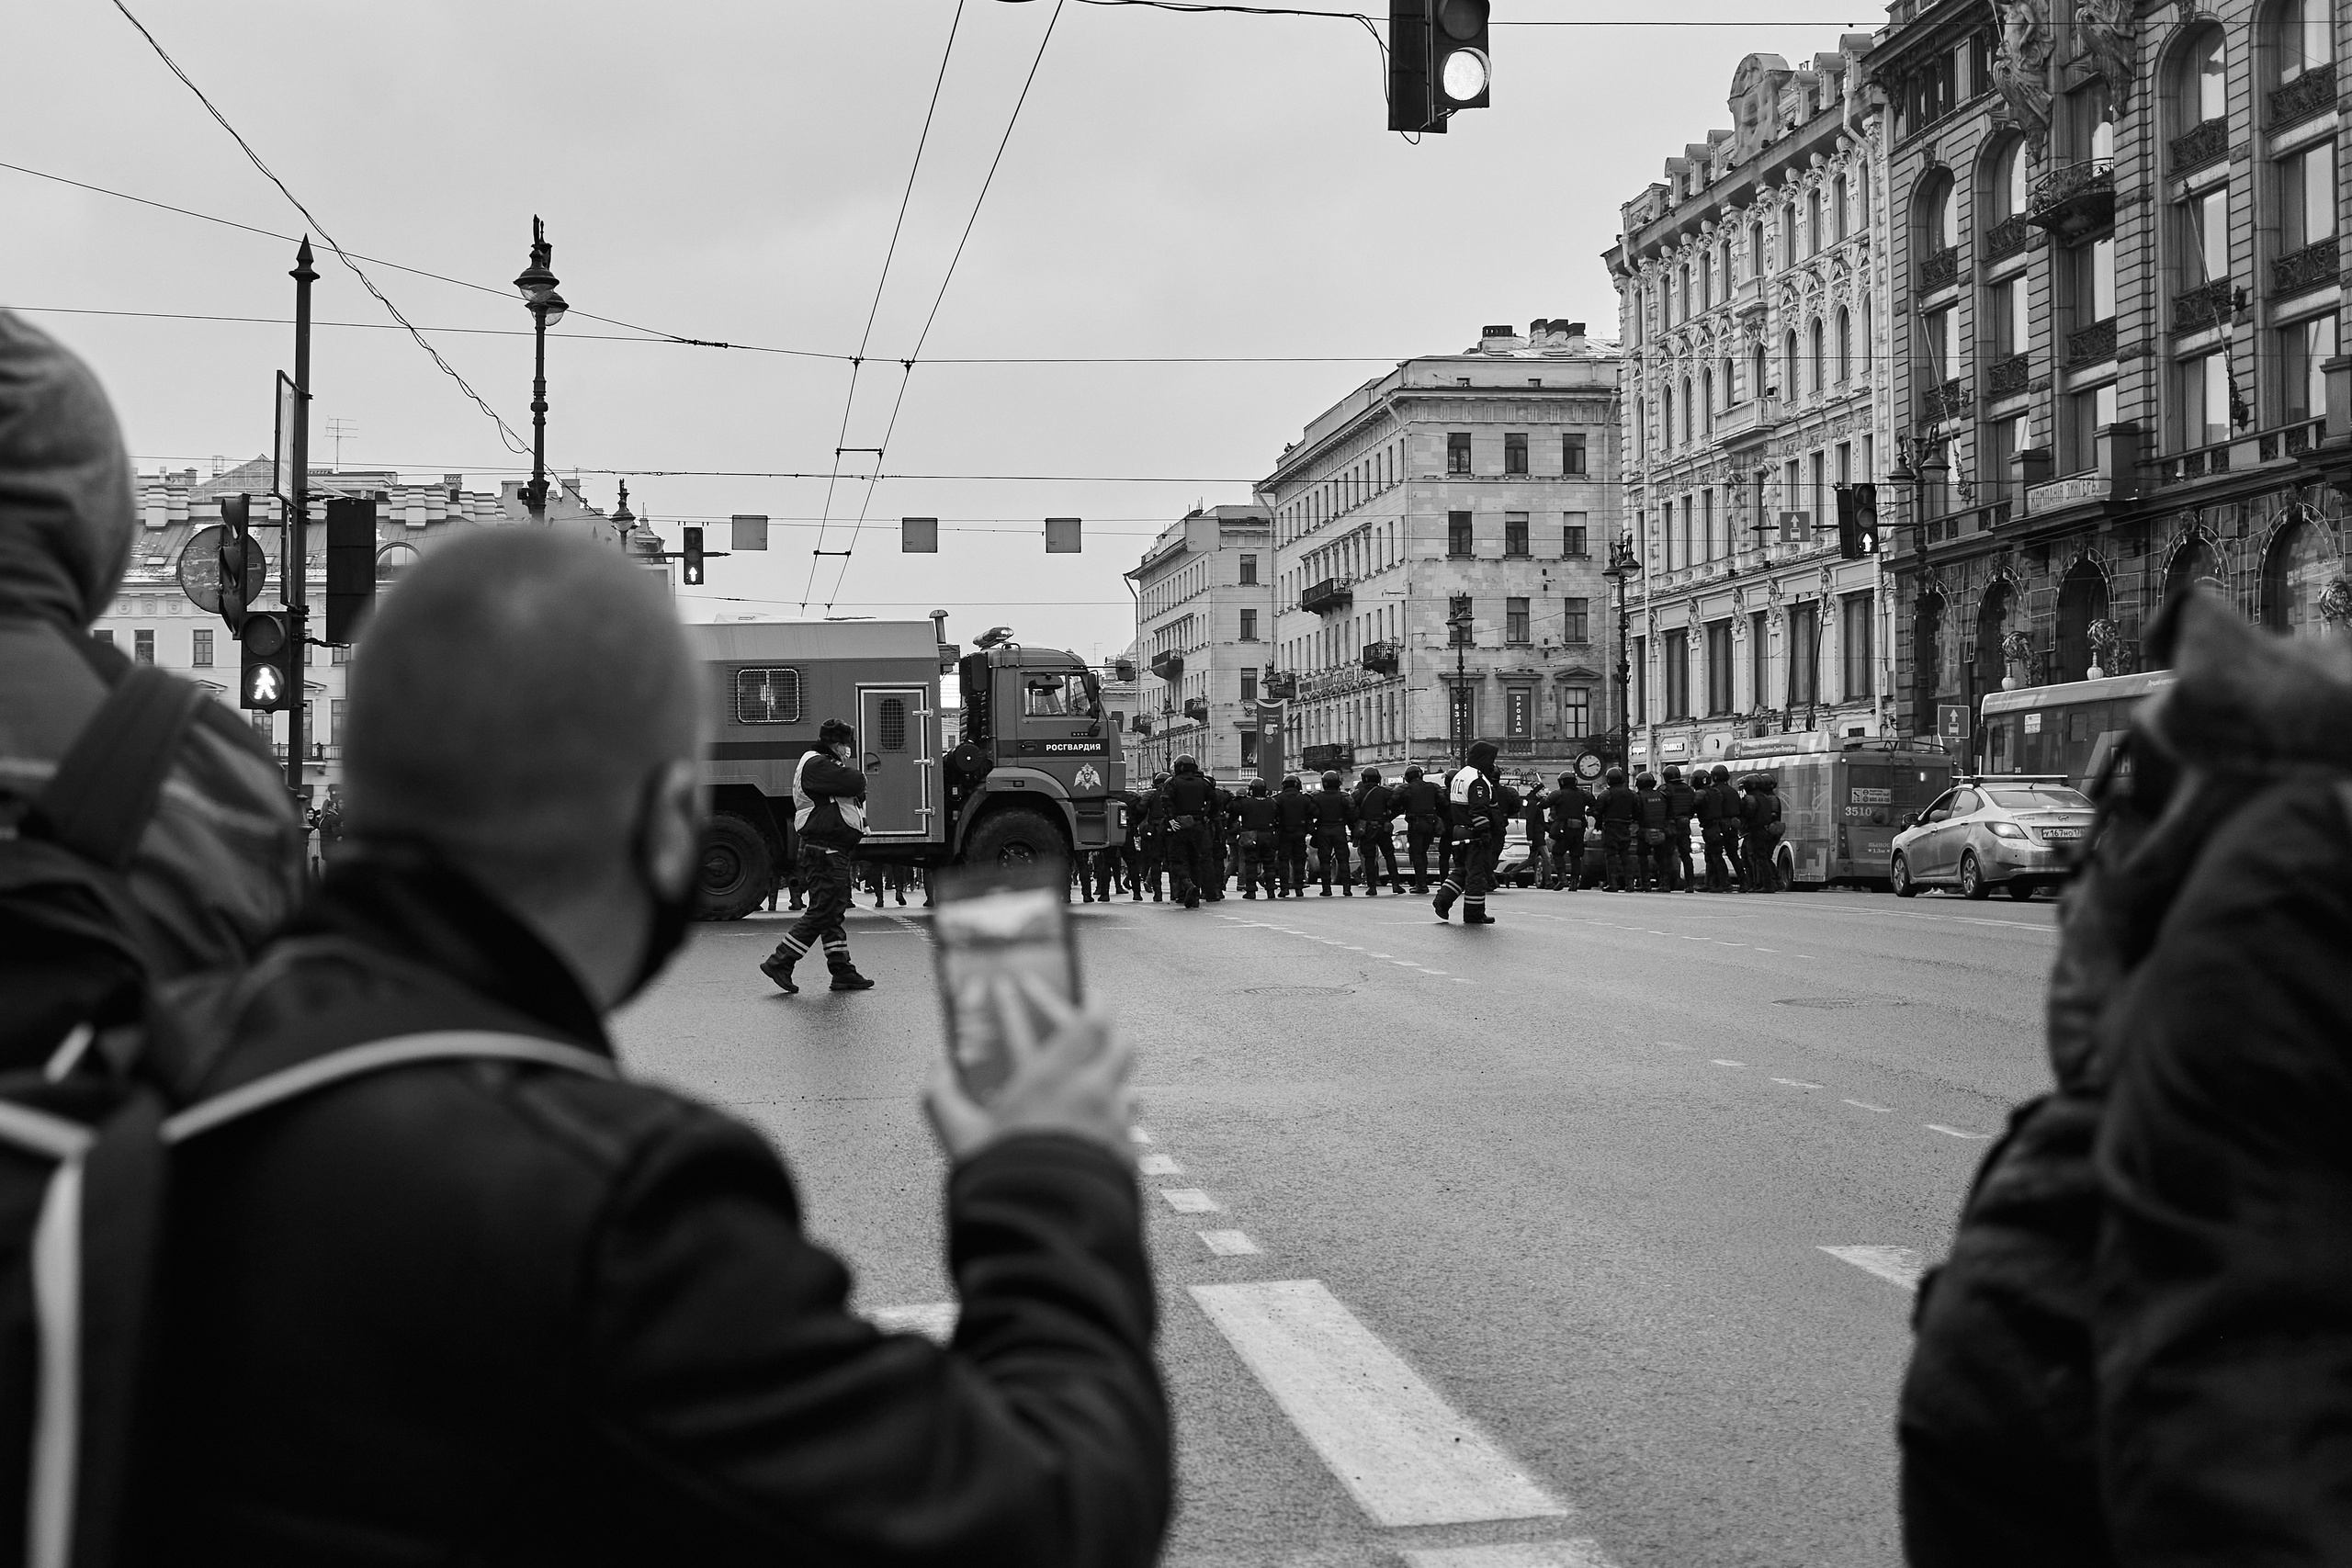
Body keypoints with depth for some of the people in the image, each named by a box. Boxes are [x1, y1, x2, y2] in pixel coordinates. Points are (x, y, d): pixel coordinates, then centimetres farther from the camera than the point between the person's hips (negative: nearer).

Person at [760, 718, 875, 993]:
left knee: (833, 911, 11)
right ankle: (779, 962, -7)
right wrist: (845, 767, -1)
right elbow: (857, 783, -21)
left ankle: (843, 972, 13)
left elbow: (857, 793, 22)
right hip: (824, 849, -11)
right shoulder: (817, 765, -12)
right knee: (821, 912, -10)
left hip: (833, 851, 11)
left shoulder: (826, 767, 23)